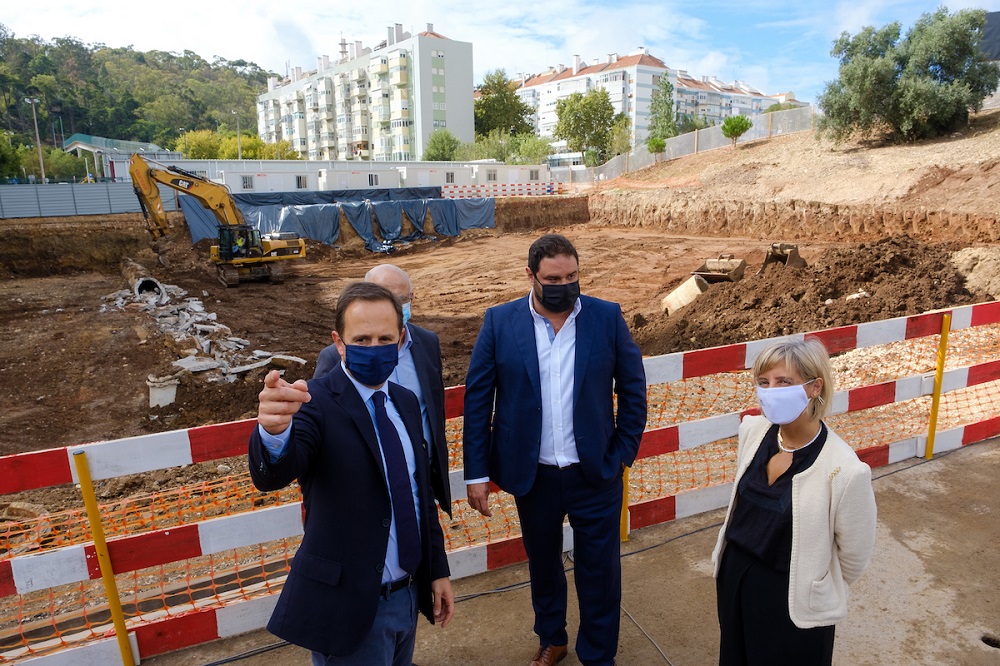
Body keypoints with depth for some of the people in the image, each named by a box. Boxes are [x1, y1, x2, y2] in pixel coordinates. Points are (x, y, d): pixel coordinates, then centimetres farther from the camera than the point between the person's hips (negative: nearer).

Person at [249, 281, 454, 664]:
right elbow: (272, 475, -36)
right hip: (348, 605, -6)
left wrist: (438, 570, 12)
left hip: (409, 596, 7)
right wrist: (275, 431, -57)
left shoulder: (405, 403, 3)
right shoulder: (316, 403, -17)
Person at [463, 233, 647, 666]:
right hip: (532, 474, 1)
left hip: (595, 473, 0)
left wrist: (625, 452, -2)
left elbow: (633, 389, 1)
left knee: (599, 570, 13)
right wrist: (476, 472, -7)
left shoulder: (607, 317, -7)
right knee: (542, 563, 22)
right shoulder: (500, 322, -8)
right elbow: (477, 399, -6)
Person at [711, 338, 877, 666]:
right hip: (733, 577, 5)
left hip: (793, 601, -5)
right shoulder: (752, 430, -10)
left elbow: (854, 559, -11)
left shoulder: (845, 471, -27)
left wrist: (819, 587, 6)